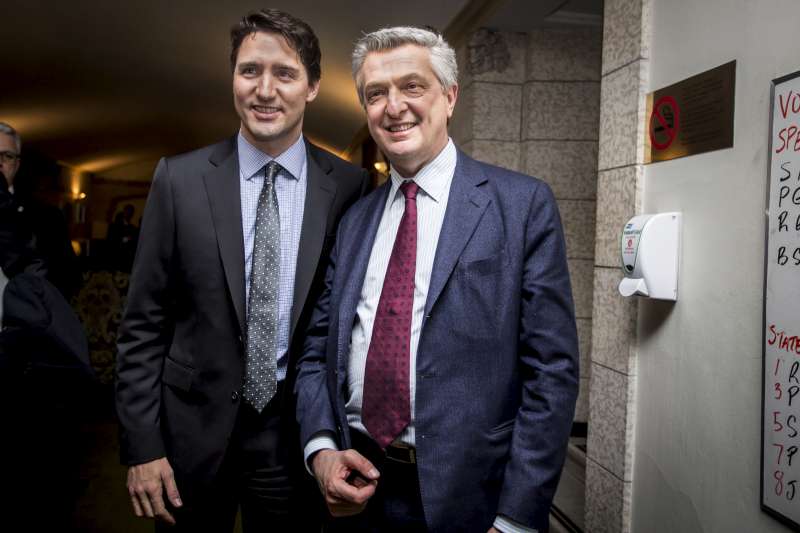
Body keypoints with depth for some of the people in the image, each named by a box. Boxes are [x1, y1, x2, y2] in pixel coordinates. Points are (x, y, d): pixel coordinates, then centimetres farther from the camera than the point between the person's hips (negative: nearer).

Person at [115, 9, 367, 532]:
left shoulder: (350, 186, -5)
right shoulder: (180, 178, -5)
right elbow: (145, 324, -3)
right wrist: (141, 445, -5)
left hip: (297, 433, 0)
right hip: (193, 429, 1)